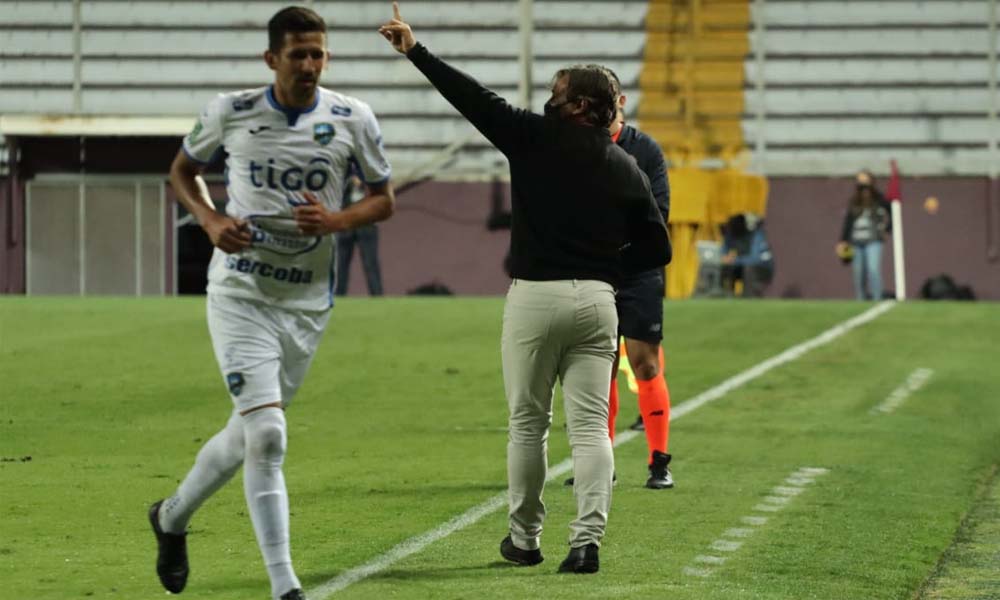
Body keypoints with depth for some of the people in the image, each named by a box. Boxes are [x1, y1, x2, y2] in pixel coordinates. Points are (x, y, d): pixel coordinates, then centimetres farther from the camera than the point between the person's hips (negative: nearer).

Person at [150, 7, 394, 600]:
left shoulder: (353, 119, -3)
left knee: (249, 434, 12)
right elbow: (183, 169, 13)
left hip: (308, 301, 3)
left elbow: (385, 199, 7)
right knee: (266, 435, -16)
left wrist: (339, 221, -14)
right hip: (240, 293, -3)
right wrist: (210, 220, -7)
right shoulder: (231, 113, -4)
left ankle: (173, 517, 40)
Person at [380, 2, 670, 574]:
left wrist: (416, 50, 0)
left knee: (528, 423, 9)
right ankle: (587, 541, -9)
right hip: (597, 300, 3)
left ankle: (525, 538, 17)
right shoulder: (628, 169, 9)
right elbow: (658, 249, 11)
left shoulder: (538, 138, -4)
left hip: (536, 297, -3)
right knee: (591, 425, 1)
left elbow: (477, 99, -5)